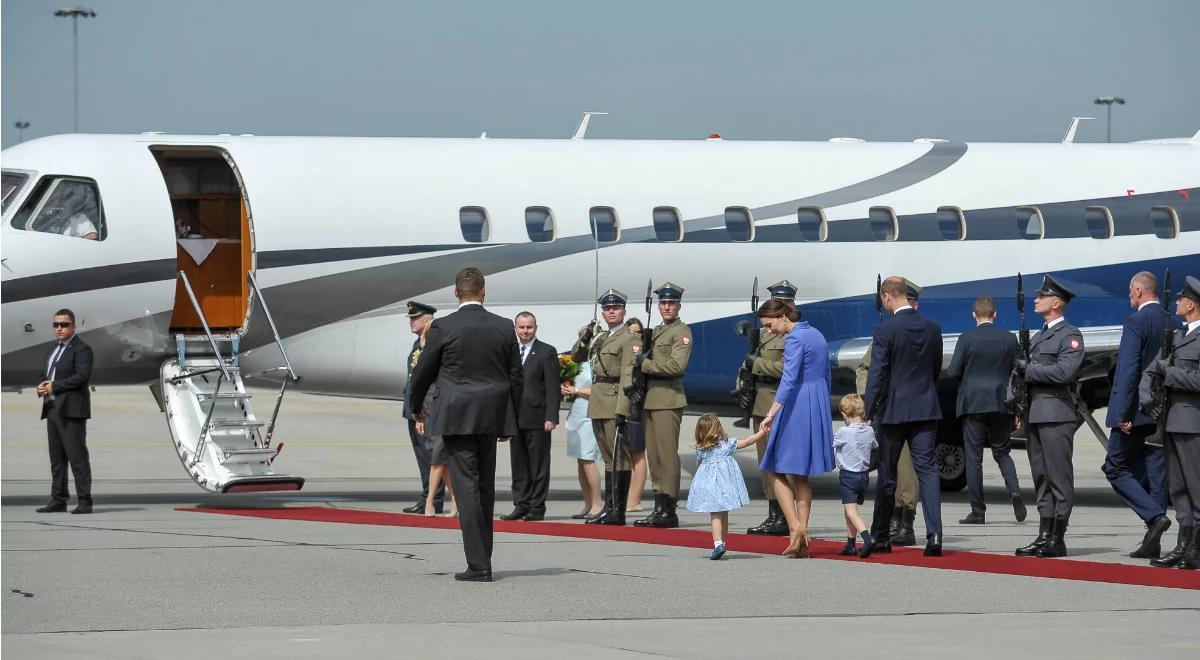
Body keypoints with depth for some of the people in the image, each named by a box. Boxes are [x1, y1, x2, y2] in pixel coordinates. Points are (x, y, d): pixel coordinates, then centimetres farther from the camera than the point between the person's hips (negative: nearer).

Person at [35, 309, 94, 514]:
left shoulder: (81, 349, -7)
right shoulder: (52, 348, 20)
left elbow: (82, 376, -18)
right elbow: (45, 375, 25)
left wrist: (54, 386, -15)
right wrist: (42, 387, 1)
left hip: (71, 410, -8)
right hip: (52, 409, 8)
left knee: (77, 456, -9)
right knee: (56, 458, 9)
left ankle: (84, 501, -9)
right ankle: (58, 499, 13)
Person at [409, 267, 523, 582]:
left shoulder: (443, 327, -8)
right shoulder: (504, 327, 2)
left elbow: (422, 374, 0)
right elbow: (516, 377, 7)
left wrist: (417, 411, 16)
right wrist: (511, 417, 18)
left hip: (456, 417, -4)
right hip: (492, 416, 4)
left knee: (467, 487, -5)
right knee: (486, 487, 14)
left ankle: (478, 565, -11)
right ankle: (482, 558, 20)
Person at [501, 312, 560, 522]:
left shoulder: (547, 352, 0)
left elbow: (553, 388, -5)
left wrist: (551, 417, -13)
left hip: (536, 417, -5)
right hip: (514, 417, 5)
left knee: (539, 464, -1)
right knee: (518, 465, 7)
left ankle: (537, 507, 1)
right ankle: (521, 506, 12)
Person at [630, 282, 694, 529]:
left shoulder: (682, 332, -3)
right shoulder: (655, 332, 22)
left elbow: (677, 365, -17)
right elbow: (633, 359, 20)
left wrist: (645, 364, -10)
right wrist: (629, 383, 3)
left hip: (668, 399, -8)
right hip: (649, 399, 8)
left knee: (667, 454, -10)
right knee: (654, 455, 7)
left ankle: (669, 511, -10)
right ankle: (659, 508, 10)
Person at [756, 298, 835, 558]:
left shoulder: (794, 339, -13)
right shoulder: (816, 334, 15)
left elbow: (789, 379, -24)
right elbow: (827, 377, 21)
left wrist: (772, 413, -31)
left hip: (797, 408, -9)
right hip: (818, 409, 9)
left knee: (775, 470, -1)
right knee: (799, 475, 12)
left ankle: (795, 526, -14)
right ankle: (802, 542, 9)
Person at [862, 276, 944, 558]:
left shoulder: (885, 330, -11)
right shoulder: (932, 327, 4)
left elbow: (877, 374, -13)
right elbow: (936, 369, 13)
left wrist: (870, 410, -8)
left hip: (894, 409, -3)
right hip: (926, 408, 4)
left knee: (887, 474, 7)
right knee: (927, 469, -1)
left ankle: (880, 536, 19)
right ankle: (934, 533, -16)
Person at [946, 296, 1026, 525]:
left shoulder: (966, 339, -7)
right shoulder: (1009, 339, 1)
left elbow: (953, 372, -8)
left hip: (973, 403, -3)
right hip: (1001, 404, 3)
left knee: (974, 458, 2)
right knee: (1002, 452, 16)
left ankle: (977, 511, 1)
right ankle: (1014, 490, -11)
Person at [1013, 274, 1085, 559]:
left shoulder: (1070, 335, -5)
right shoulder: (1039, 337, 22)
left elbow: (1064, 372, -18)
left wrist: (1028, 369, -10)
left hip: (1057, 415, -9)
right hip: (1036, 415, 9)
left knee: (1059, 478, -6)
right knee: (1042, 478, 9)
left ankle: (1058, 540, -6)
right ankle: (1044, 537, 11)